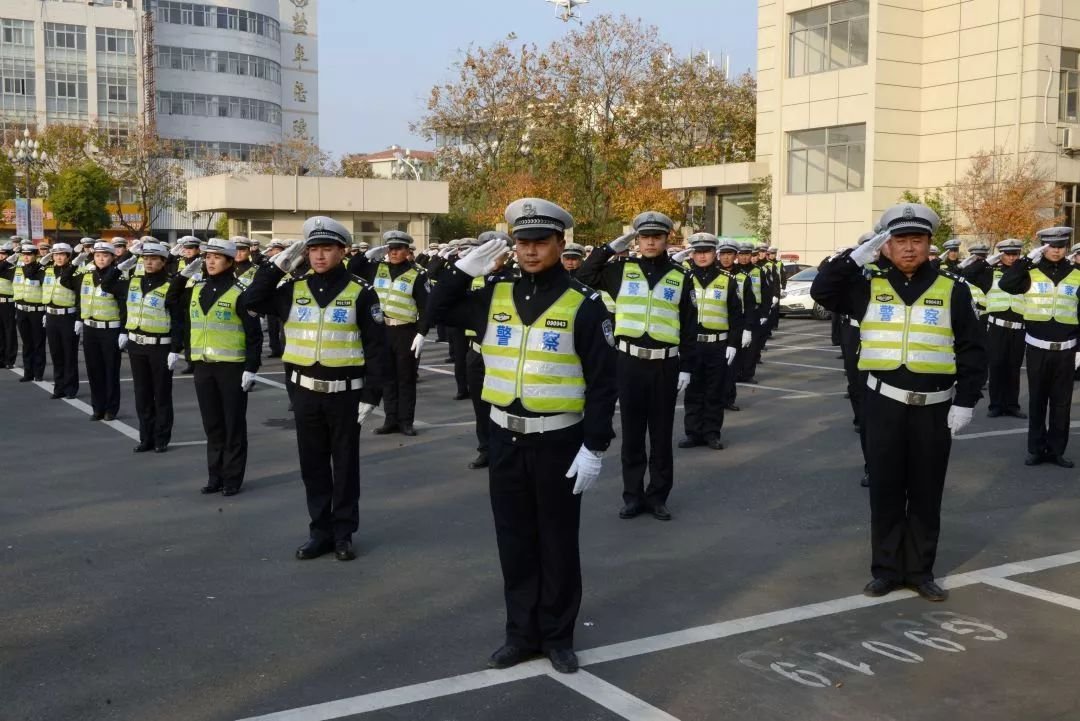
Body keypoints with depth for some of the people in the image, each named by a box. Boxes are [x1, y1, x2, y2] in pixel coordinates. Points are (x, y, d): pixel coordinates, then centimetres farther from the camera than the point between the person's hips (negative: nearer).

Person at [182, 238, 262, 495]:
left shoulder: (239, 293, -10)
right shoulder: (195, 289, 7)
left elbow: (253, 334, -10)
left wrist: (251, 368, -14)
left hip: (232, 367, -5)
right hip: (203, 366, 5)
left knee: (233, 425, 3)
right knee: (212, 424, 11)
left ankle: (233, 478, 11)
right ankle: (215, 475, 21)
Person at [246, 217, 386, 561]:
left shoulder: (360, 292, -7)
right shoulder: (294, 289, 5)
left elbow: (376, 347, -6)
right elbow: (254, 300, 3)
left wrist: (371, 394, -10)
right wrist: (279, 265, -4)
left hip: (344, 393, -3)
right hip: (306, 392, 4)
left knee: (345, 464, 7)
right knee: (312, 465, 11)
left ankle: (343, 533, 18)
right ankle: (320, 531, 22)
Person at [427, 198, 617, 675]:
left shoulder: (583, 304, -10)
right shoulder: (495, 296, 3)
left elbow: (603, 382, -9)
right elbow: (439, 311, 14)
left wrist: (595, 448, -13)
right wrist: (465, 269, -1)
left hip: (558, 441, -4)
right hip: (506, 438, 4)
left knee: (557, 542, 9)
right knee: (515, 540, 12)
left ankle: (558, 636, 24)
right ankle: (522, 633, 26)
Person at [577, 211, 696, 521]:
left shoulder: (681, 277, 2)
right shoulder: (622, 270, 4)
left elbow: (689, 327, 3)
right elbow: (584, 277, 2)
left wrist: (686, 367, -2)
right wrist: (610, 248, -3)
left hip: (665, 364, 0)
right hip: (630, 362, 1)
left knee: (661, 435, 8)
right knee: (632, 433, 7)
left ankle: (658, 496, 18)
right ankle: (633, 495, 17)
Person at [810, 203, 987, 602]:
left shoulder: (953, 290, 1)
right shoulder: (869, 286, 3)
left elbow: (972, 350, 1)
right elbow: (822, 291, -8)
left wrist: (965, 402, -5)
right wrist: (857, 257, -14)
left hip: (934, 408, 0)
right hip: (884, 405, 0)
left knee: (926, 494, 9)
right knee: (885, 491, 7)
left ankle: (920, 571, 21)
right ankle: (886, 569, 18)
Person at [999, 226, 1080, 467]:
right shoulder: (1031, 274, 0)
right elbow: (1005, 284, -18)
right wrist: (1028, 259, -18)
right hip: (1037, 348, -1)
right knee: (1037, 400, 7)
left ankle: (1057, 449, 15)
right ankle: (1036, 449, 15)